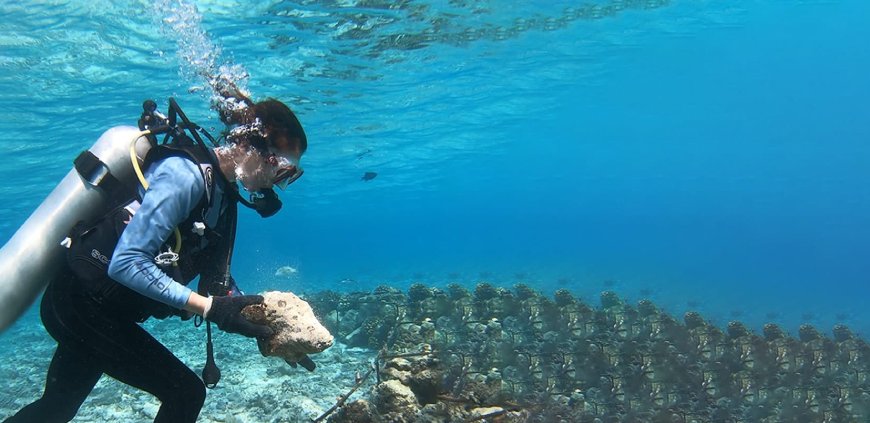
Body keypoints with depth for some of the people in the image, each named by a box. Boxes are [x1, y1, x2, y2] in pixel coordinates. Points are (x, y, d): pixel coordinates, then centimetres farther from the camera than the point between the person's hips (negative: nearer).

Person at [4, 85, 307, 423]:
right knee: (185, 392, -9)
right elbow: (126, 263, -31)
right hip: (81, 303, -9)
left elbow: (217, 278, 6)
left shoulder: (223, 192, 3)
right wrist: (210, 308, -32)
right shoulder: (184, 173, -25)